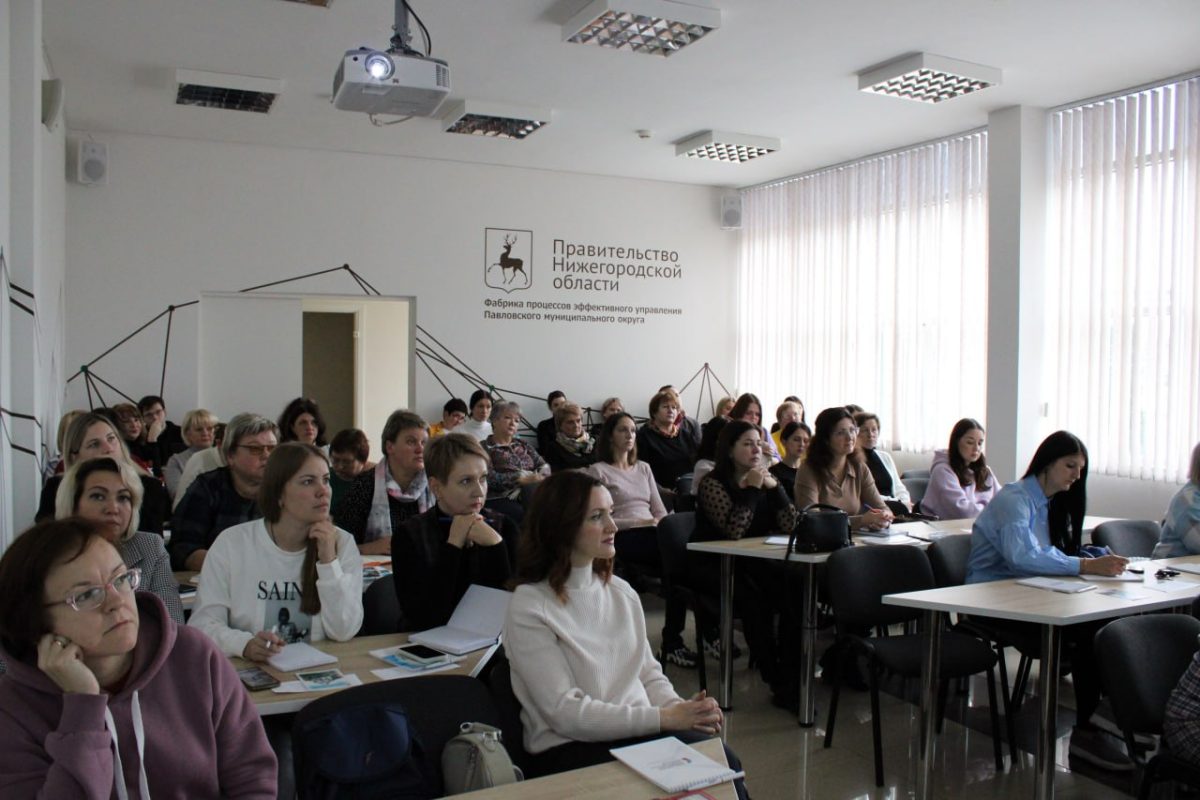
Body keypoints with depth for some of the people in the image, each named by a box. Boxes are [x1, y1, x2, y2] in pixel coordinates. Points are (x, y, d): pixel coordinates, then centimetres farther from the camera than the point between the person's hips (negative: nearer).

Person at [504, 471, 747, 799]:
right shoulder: (529, 607, -10)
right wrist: (664, 718, -18)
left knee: (722, 762, -23)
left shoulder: (621, 592, 10)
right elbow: (566, 713, -14)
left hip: (638, 734, 6)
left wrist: (680, 708, -9)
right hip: (570, 750, -6)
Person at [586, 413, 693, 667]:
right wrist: (640, 523, -12)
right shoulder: (598, 471, 6)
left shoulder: (643, 468, 25)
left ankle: (673, 641, -19)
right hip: (623, 538, -5)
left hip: (653, 534, 5)